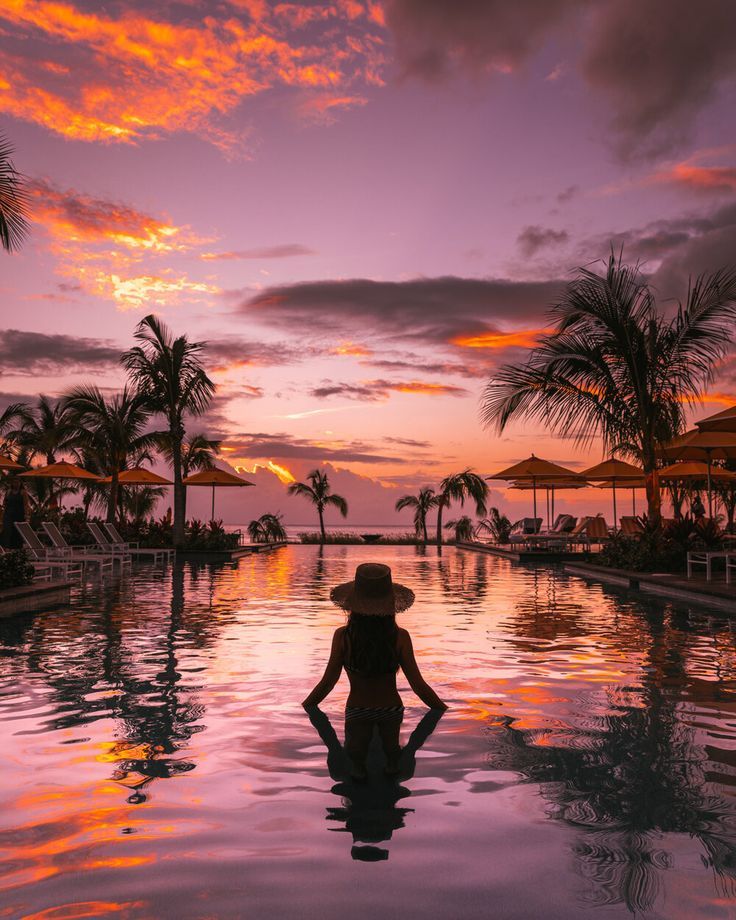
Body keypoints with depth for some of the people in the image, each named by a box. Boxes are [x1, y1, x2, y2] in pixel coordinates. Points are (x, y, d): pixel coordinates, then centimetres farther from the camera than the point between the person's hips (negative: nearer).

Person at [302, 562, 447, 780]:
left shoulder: (343, 636, -21)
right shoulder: (400, 637, -20)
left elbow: (328, 682, -15)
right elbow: (418, 685, -16)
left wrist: (303, 708, 2)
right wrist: (448, 712, -1)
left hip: (357, 711, 0)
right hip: (392, 710, 0)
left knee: (355, 761, 18)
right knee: (392, 756, 22)